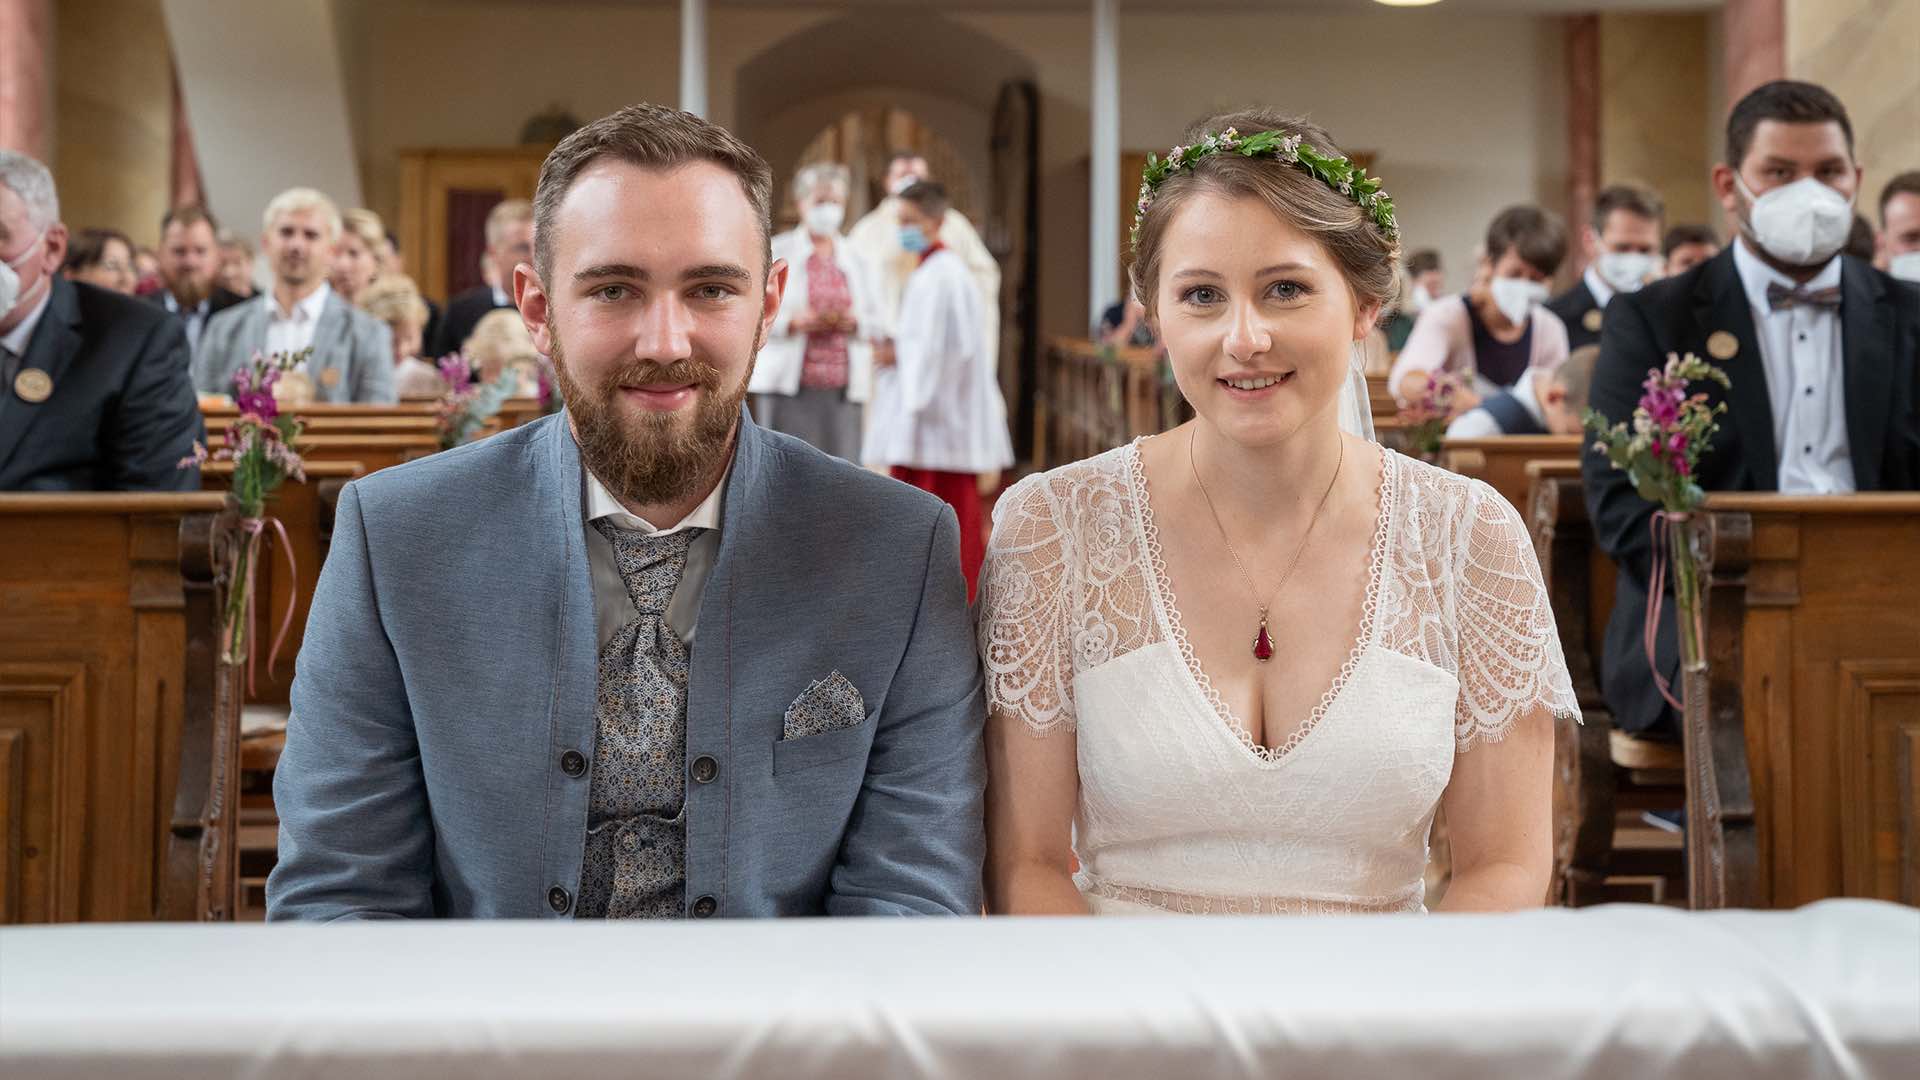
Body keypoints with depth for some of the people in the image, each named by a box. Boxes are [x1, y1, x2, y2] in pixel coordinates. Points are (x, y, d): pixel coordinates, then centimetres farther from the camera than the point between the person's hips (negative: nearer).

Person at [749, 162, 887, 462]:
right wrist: (792, 321, -14)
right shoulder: (777, 252, 5)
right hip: (787, 385, -3)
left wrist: (855, 322, -6)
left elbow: (880, 322, 15)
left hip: (842, 391, 3)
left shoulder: (857, 261, 17)